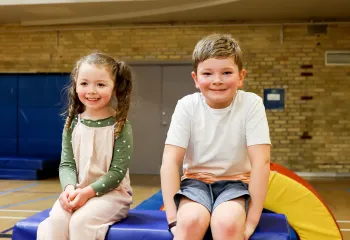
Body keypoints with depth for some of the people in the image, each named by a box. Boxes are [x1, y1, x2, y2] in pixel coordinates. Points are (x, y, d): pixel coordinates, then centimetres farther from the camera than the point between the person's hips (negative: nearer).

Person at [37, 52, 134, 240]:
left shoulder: (121, 127, -8)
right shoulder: (72, 124, 4)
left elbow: (117, 171, -11)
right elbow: (67, 164, 3)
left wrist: (88, 192, -22)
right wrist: (69, 187, -18)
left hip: (111, 193, -3)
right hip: (77, 192, 4)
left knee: (80, 221, -29)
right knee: (54, 221, -25)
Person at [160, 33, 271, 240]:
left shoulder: (251, 104, -14)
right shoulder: (187, 106, -11)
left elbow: (261, 161, -17)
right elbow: (171, 161, -15)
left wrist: (251, 220, -20)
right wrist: (174, 218, -22)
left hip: (235, 183, 0)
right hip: (196, 181, 1)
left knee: (227, 223, -32)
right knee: (191, 220, -31)